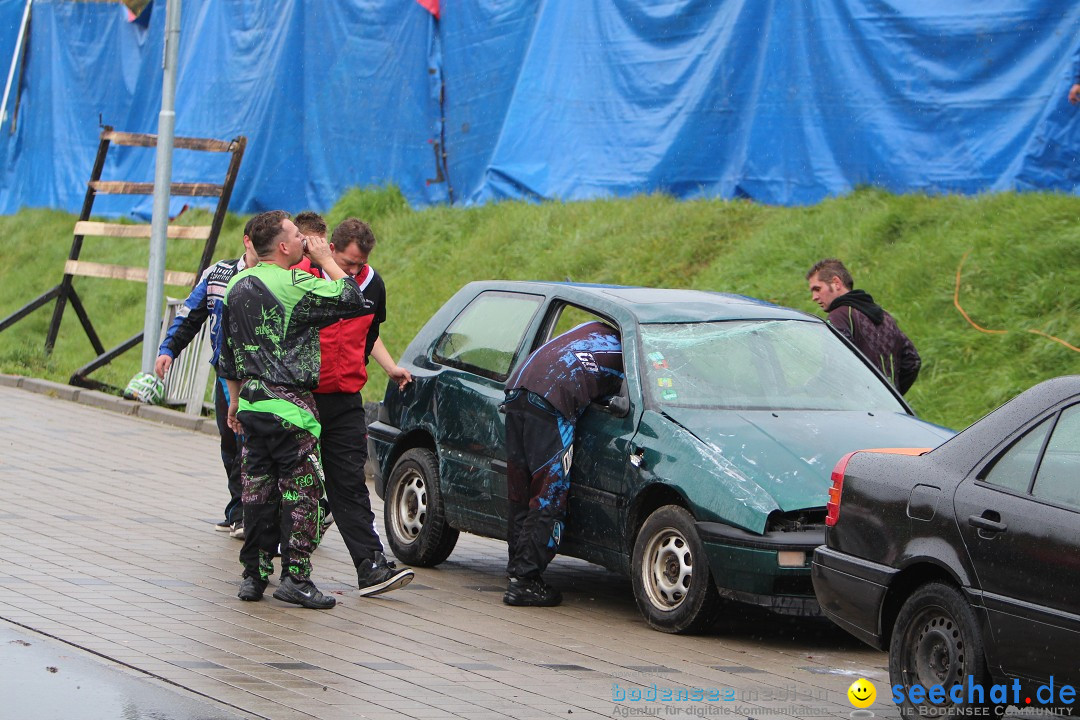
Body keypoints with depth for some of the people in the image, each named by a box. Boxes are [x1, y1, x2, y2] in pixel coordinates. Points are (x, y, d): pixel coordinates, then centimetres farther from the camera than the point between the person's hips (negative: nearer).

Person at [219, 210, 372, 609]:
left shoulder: (237, 286, 11)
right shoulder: (294, 285, -15)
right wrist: (326, 261, -2)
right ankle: (295, 576, -6)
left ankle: (253, 575, 13)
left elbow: (228, 352, 19)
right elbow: (351, 300, -13)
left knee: (257, 489, 10)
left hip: (251, 401, 8)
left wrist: (236, 399, 27)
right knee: (301, 489, -3)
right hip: (289, 404, -8)